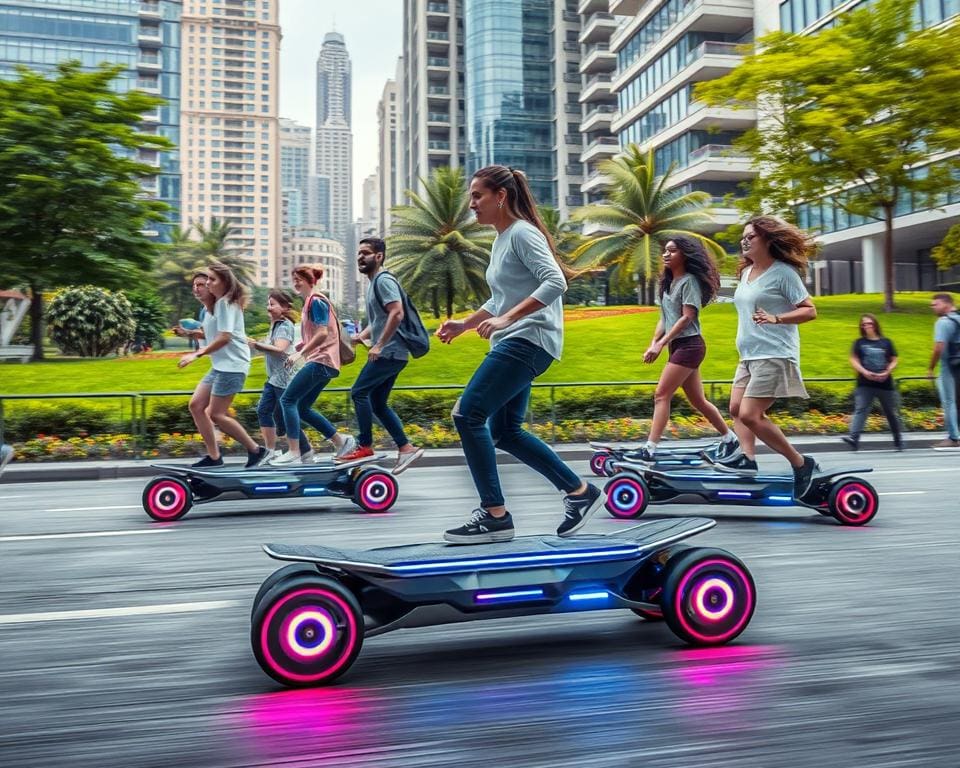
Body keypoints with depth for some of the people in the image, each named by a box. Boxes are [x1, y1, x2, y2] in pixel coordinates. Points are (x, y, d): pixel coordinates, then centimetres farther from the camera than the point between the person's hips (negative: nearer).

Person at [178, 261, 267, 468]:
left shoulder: (226, 303, -11)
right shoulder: (216, 304, 18)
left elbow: (224, 337, -19)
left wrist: (196, 354, -18)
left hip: (232, 365, -10)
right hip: (220, 365, 10)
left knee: (216, 414, -8)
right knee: (196, 405, 4)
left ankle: (255, 450, 4)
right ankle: (214, 456, 8)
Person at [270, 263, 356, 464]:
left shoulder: (316, 301, -9)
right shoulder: (310, 302, 20)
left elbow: (323, 333, -19)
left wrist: (300, 353, -20)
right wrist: (303, 346, 12)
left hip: (320, 361, -10)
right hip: (323, 362, 10)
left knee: (288, 400, -10)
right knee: (302, 408, 11)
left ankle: (293, 452, -11)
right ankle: (342, 441, 15)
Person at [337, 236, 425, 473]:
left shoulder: (383, 280, -11)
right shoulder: (374, 283, 20)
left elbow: (396, 314, -24)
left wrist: (379, 345, -24)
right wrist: (361, 336, 12)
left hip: (390, 352, -10)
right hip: (390, 352, 10)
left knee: (359, 392, -9)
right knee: (378, 403, 9)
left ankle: (365, 446, -3)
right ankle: (406, 448, 10)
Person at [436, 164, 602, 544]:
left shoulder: (522, 233, -10)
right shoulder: (501, 240, 19)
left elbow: (555, 282, -23)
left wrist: (506, 319, -28)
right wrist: (464, 324, 19)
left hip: (528, 341, -10)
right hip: (514, 344, 10)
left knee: (467, 414, -15)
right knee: (504, 431, 11)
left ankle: (495, 515, -10)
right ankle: (579, 492, 19)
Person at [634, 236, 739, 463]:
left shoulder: (689, 280, -8)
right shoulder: (668, 283, 17)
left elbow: (687, 317, -16)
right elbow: (664, 319, 16)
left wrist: (661, 344, -19)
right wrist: (653, 344, 2)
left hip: (689, 345, -9)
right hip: (678, 346, 9)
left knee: (661, 395, -14)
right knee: (697, 400, 13)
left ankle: (650, 448, -16)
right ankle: (729, 438, 25)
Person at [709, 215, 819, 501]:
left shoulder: (783, 272, -9)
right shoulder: (746, 272, 15)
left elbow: (809, 310, -12)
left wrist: (775, 319, -24)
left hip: (774, 356, -9)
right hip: (748, 356, 9)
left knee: (750, 415, -14)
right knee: (736, 409, 2)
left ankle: (801, 464, -3)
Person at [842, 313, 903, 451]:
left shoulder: (886, 342, 7)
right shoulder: (859, 343, 6)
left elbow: (894, 361, 8)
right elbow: (853, 360, 0)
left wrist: (887, 372, -11)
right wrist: (865, 372, -15)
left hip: (885, 383, 1)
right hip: (865, 384, -1)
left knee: (891, 412, 12)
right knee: (860, 409, -15)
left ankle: (898, 440, 27)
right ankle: (853, 438, -26)